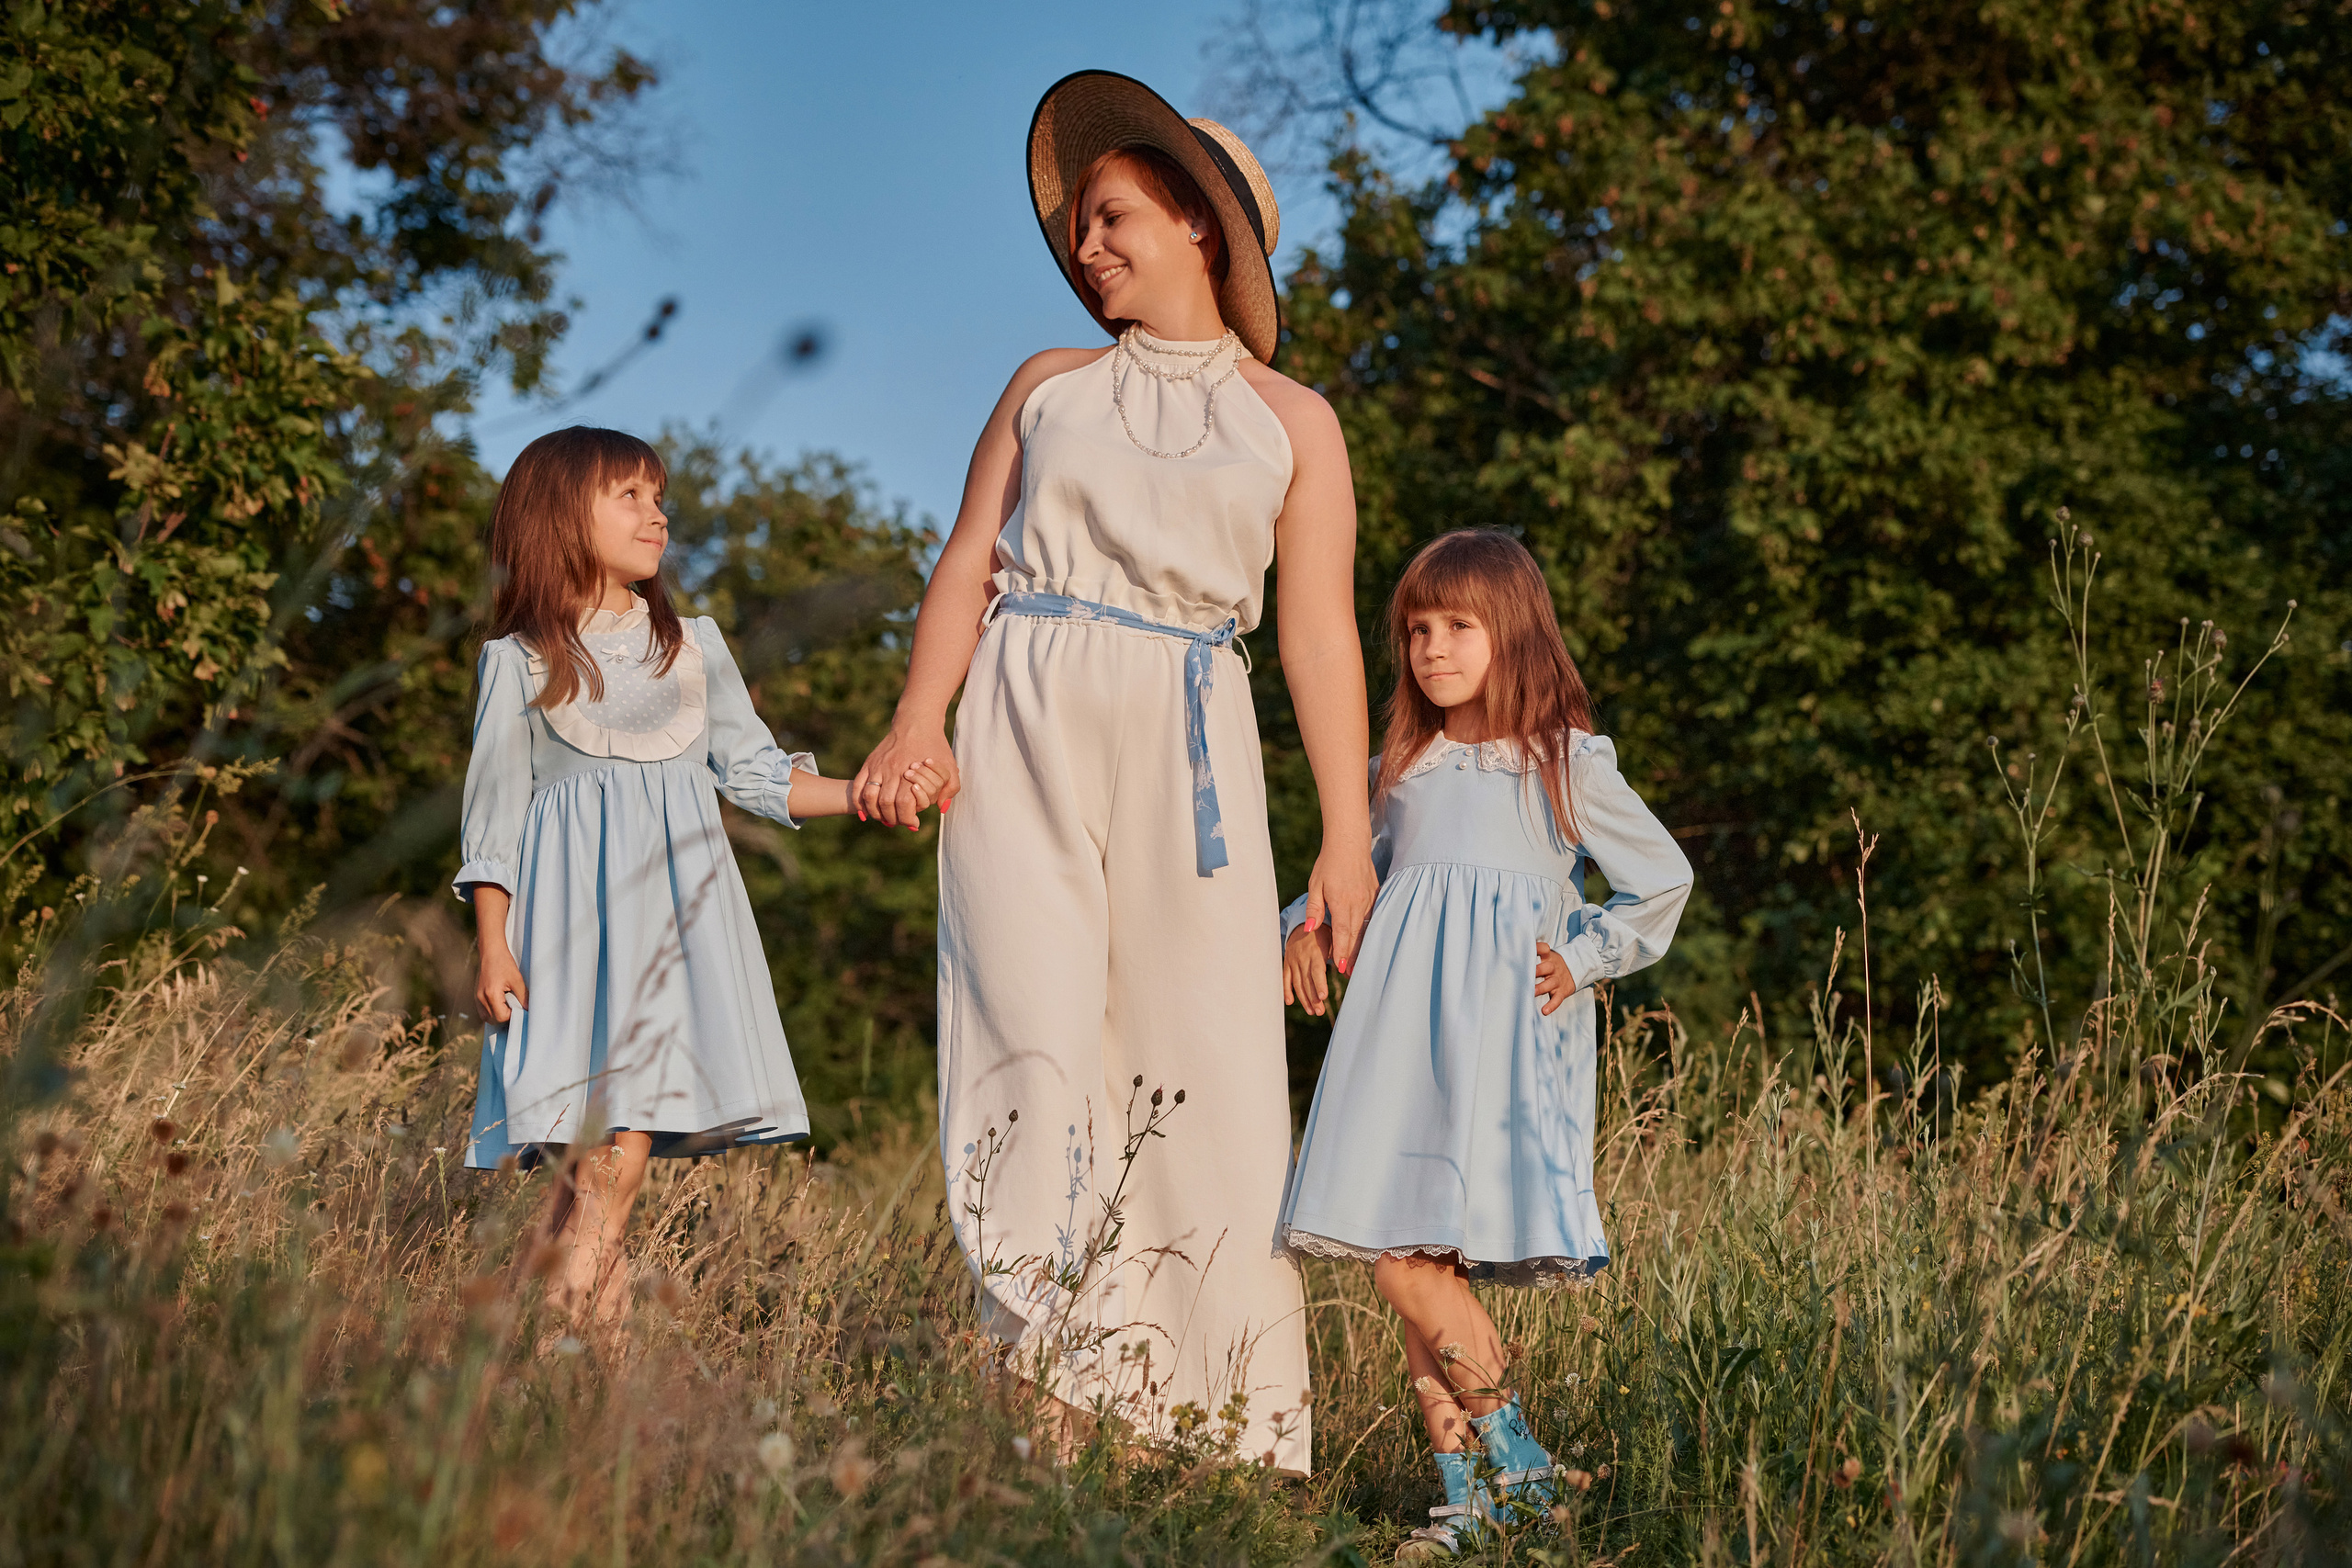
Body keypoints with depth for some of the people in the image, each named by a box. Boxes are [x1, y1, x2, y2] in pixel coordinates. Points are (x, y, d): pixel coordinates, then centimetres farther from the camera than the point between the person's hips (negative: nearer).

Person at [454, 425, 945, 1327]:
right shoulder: (520, 661, 6)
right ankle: (565, 1318, -8)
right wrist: (493, 948, -2)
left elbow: (756, 773, 15)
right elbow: (493, 815, 5)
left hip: (674, 907, 3)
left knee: (635, 1119, -9)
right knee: (602, 1145, -13)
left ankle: (565, 1324, -6)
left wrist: (866, 794, 1)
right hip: (575, 910, -3)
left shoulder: (694, 647, 16)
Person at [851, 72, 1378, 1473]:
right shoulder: (1050, 387, 18)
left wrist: (1349, 837, 0)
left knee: (1208, 1052, -6)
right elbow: (968, 565, 11)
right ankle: (1049, 1395, -10)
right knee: (1038, 1036, -10)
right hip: (1027, 731, 1)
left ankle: (1220, 1425, -3)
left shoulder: (1292, 421, 13)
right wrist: (918, 723, -7)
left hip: (1186, 743, -1)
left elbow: (1321, 631, 7)